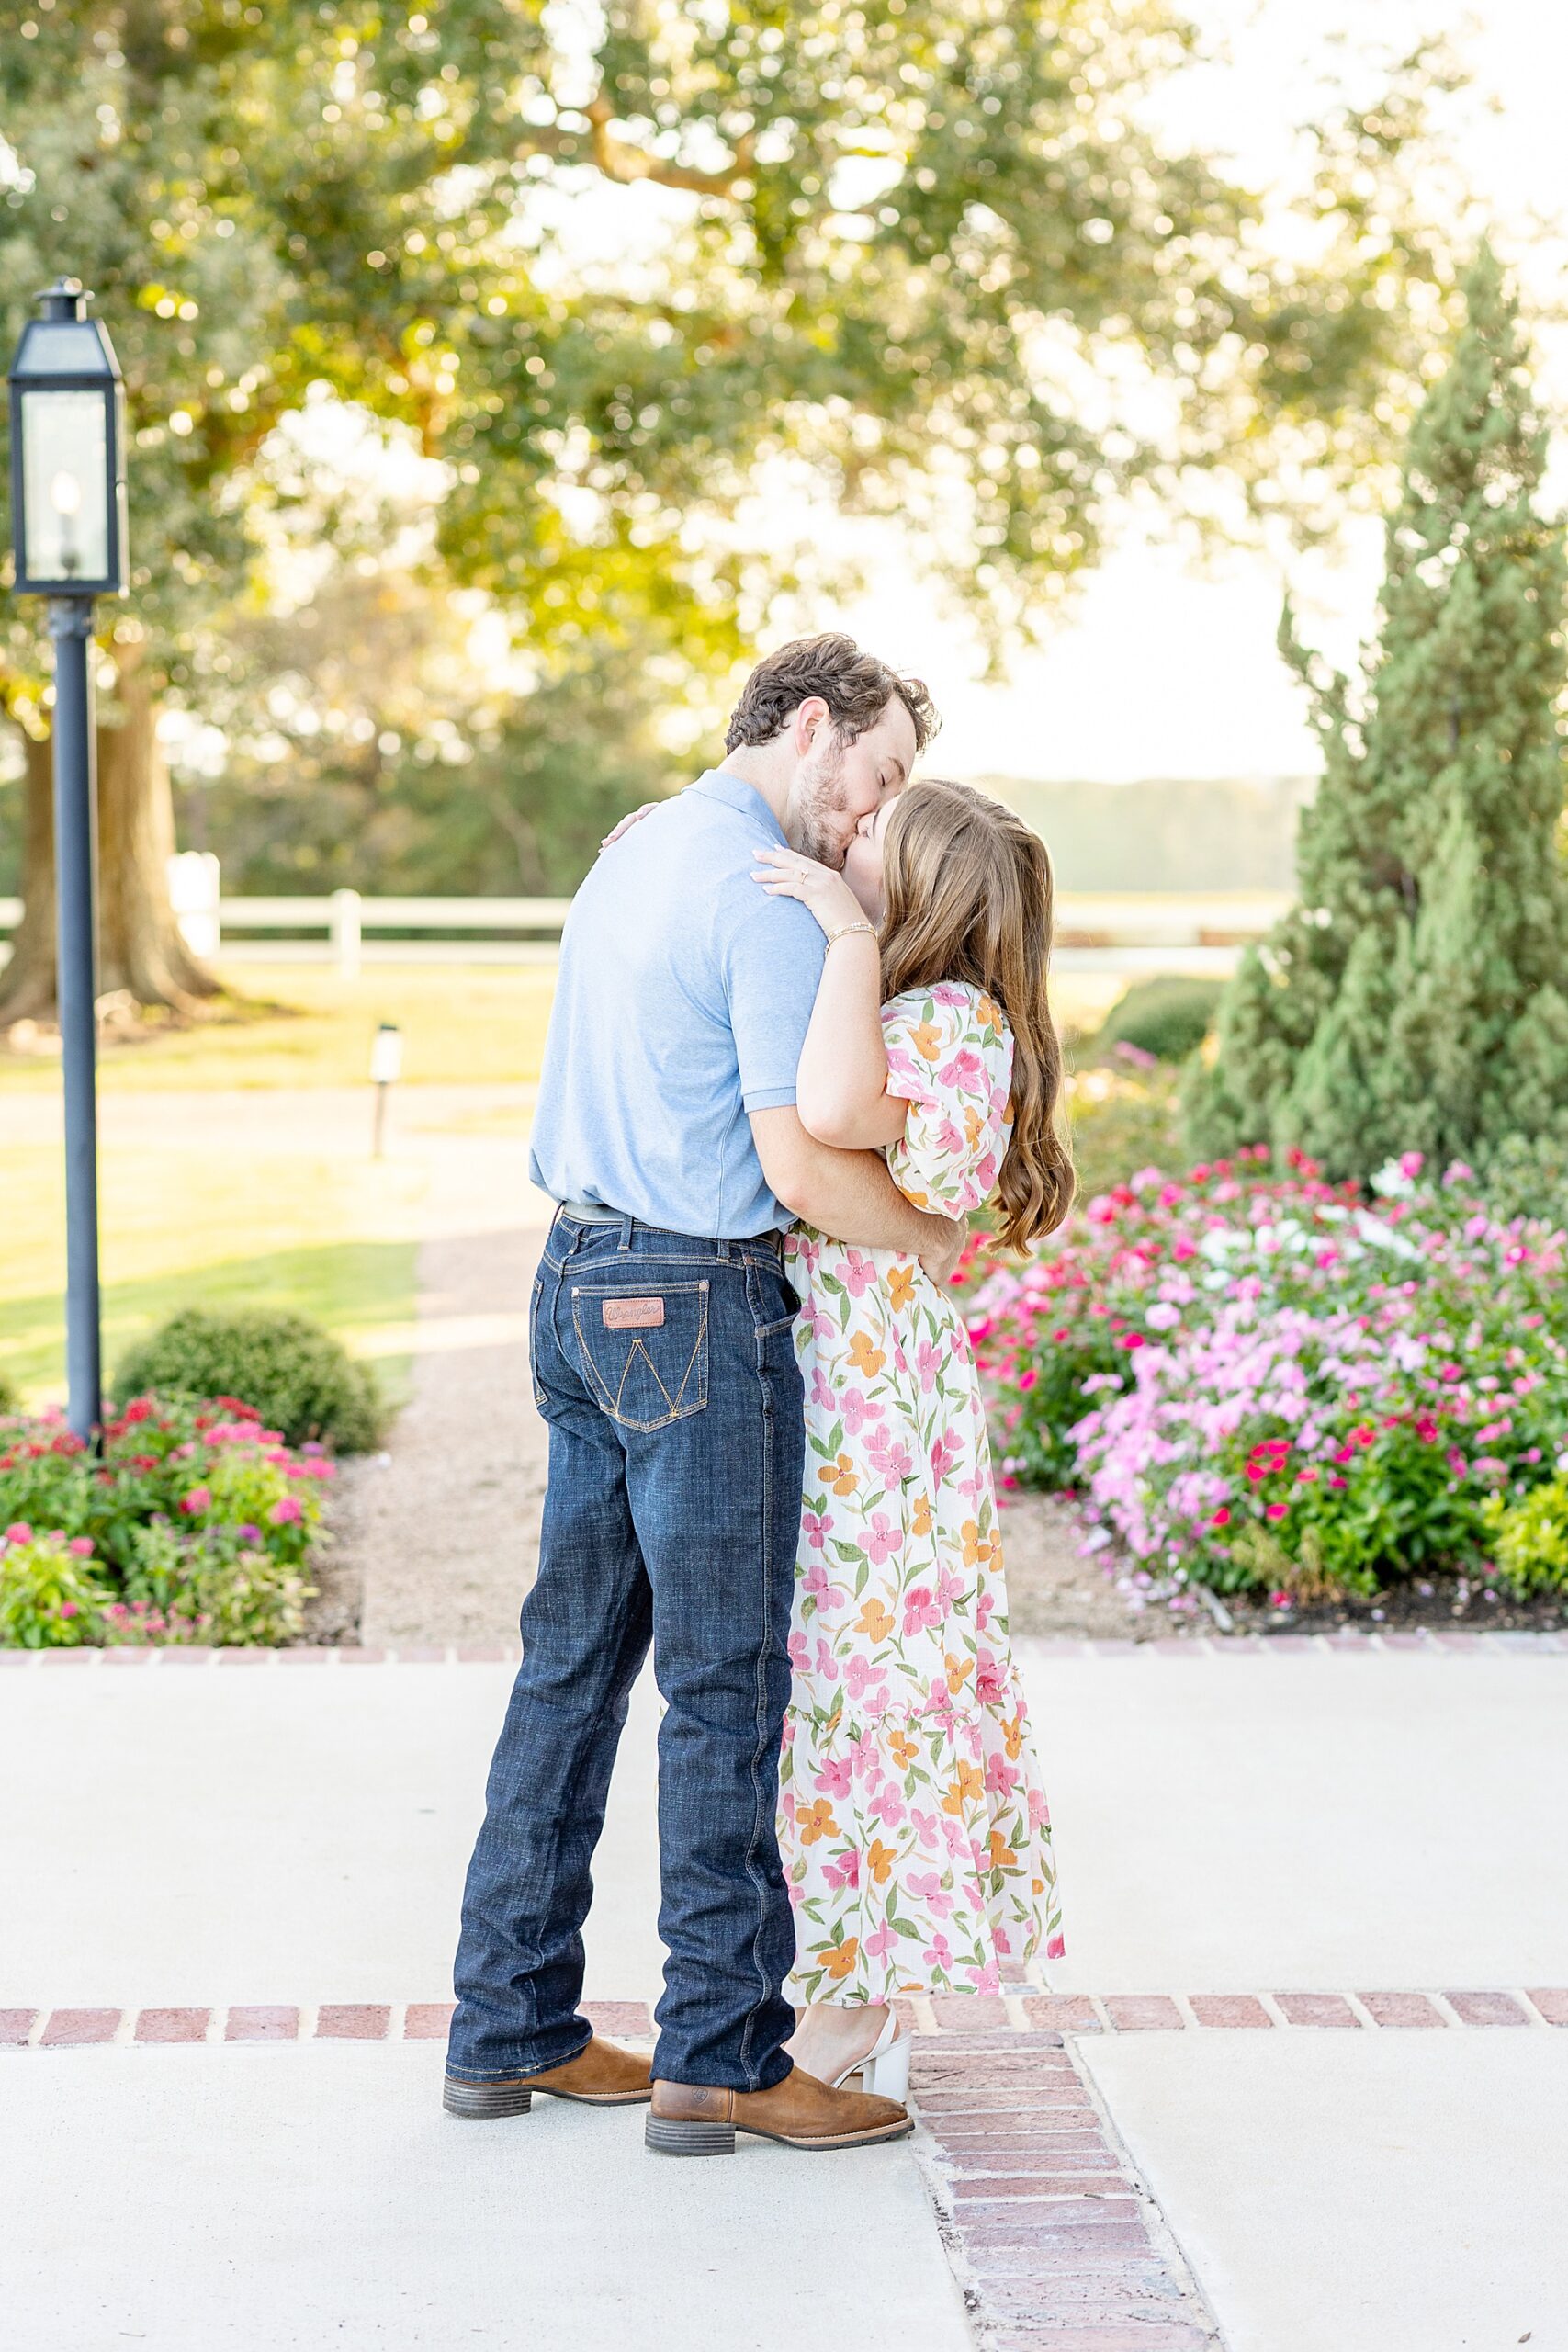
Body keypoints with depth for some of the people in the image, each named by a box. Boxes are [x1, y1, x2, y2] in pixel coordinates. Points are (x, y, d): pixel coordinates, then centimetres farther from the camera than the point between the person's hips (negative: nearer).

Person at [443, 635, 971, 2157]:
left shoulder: (632, 855, 15)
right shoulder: (771, 902, -15)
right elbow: (800, 1169, -20)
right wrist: (930, 1242, -3)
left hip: (578, 1285, 9)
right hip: (698, 1305, -9)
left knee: (574, 1660, 12)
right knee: (724, 1682, -2)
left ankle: (511, 2026, 18)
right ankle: (719, 2057, 5)